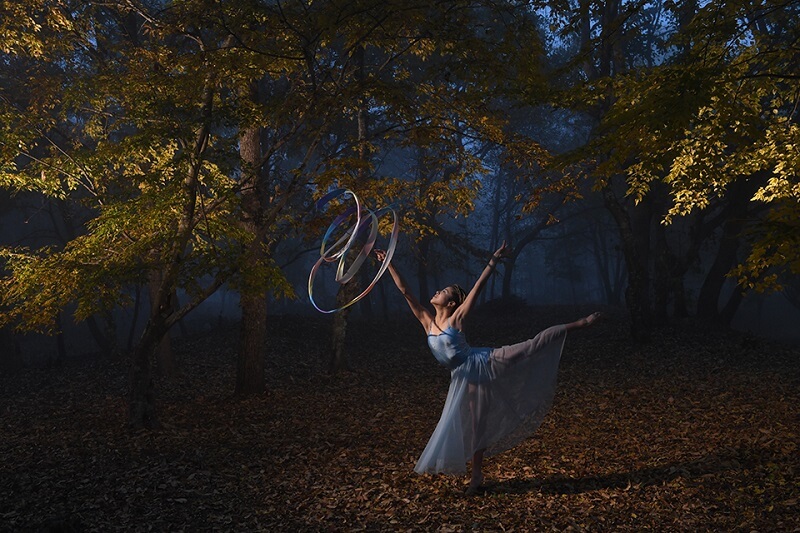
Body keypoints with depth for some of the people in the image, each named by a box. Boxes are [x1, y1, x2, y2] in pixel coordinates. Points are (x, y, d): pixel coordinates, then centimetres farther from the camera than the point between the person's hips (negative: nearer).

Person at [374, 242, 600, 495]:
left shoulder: (456, 319, -10)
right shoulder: (427, 320, 1)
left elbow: (478, 287, -15)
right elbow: (404, 290, -1)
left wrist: (493, 262, -20)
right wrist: (388, 263, -4)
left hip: (484, 363, -4)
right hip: (467, 379, 4)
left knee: (535, 345, -10)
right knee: (474, 427, 11)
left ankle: (578, 324, 1)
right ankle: (477, 477, 21)